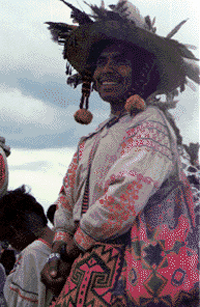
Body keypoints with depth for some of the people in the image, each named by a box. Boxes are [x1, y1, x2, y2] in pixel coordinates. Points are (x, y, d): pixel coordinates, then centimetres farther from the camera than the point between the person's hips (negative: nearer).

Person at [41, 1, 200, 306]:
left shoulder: (151, 123, -7)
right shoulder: (91, 141, 21)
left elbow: (126, 195, -21)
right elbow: (68, 198, 20)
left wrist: (75, 245, -9)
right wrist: (59, 252, 2)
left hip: (129, 278, -7)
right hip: (88, 271, 7)